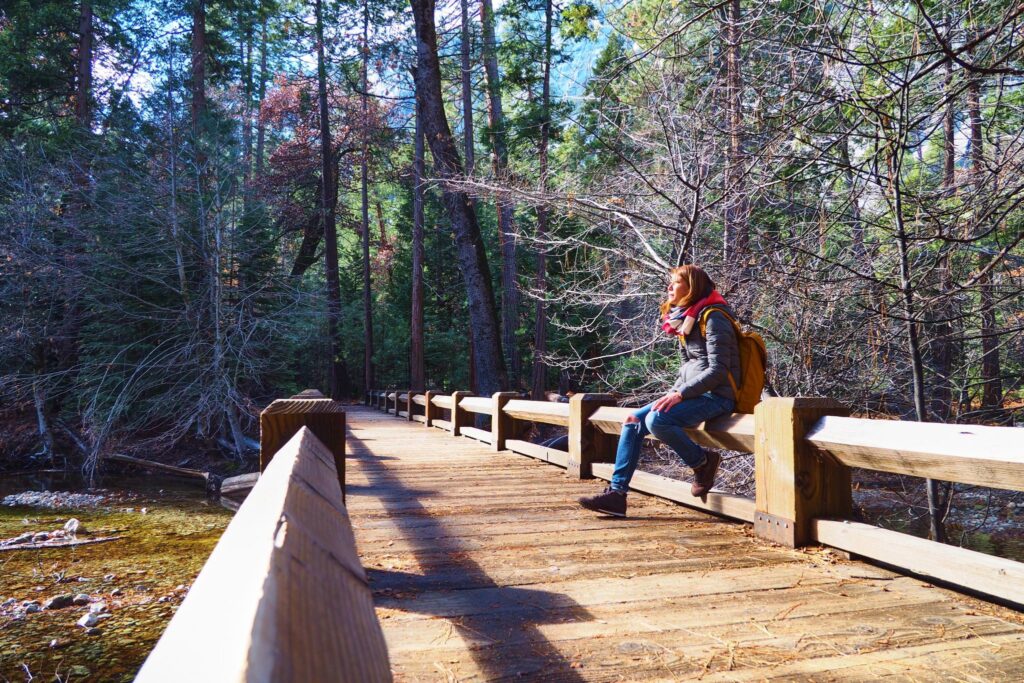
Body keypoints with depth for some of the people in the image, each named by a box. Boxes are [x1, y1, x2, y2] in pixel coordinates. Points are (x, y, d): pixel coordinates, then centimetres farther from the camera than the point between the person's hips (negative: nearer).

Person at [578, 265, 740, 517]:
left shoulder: (713, 318, -12)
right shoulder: (687, 318, 16)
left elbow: (718, 371, -19)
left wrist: (680, 394, -23)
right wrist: (672, 394, 7)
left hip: (716, 396, -9)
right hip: (692, 392, 9)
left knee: (657, 420, -30)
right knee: (633, 421, -4)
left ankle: (703, 462, -6)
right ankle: (616, 493, -6)